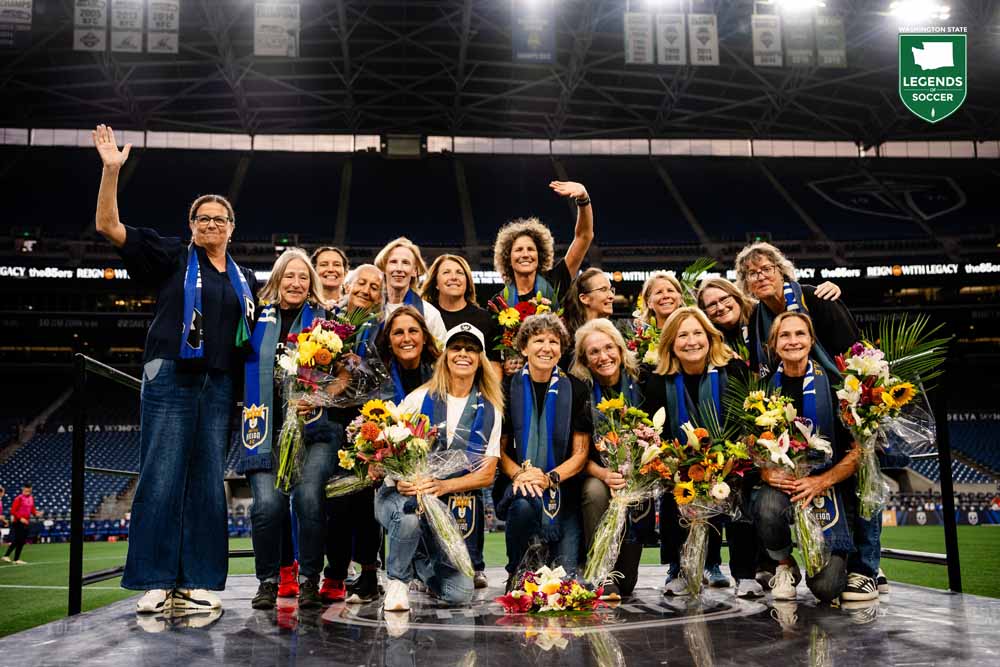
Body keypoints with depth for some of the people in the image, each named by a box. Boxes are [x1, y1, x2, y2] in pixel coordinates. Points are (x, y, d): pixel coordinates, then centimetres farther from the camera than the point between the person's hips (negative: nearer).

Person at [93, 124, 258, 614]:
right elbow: (109, 226, 0)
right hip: (171, 378, -4)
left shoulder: (245, 279, 17)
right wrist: (111, 170, -10)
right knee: (162, 478, -7)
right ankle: (155, 581, -2)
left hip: (220, 386, 4)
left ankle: (197, 581, 8)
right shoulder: (172, 257, 7)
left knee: (209, 483, 3)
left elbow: (257, 332, 24)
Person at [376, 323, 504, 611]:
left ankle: (420, 561, 22)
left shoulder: (490, 412, 6)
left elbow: (487, 475, 2)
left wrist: (444, 485, -15)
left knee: (460, 593, -12)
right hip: (406, 495, -2)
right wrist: (400, 479, -20)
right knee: (410, 515, -39)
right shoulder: (419, 399, 0)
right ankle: (398, 579, -7)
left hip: (457, 504, 2)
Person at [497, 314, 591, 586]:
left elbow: (580, 453, 1)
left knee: (566, 574, -12)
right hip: (518, 484, 0)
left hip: (562, 487, 1)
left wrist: (549, 478, -16)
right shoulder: (509, 388, 2)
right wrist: (517, 473, -18)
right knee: (525, 502, -37)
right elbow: (499, 448, 3)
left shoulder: (575, 390, 3)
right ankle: (517, 574, -10)